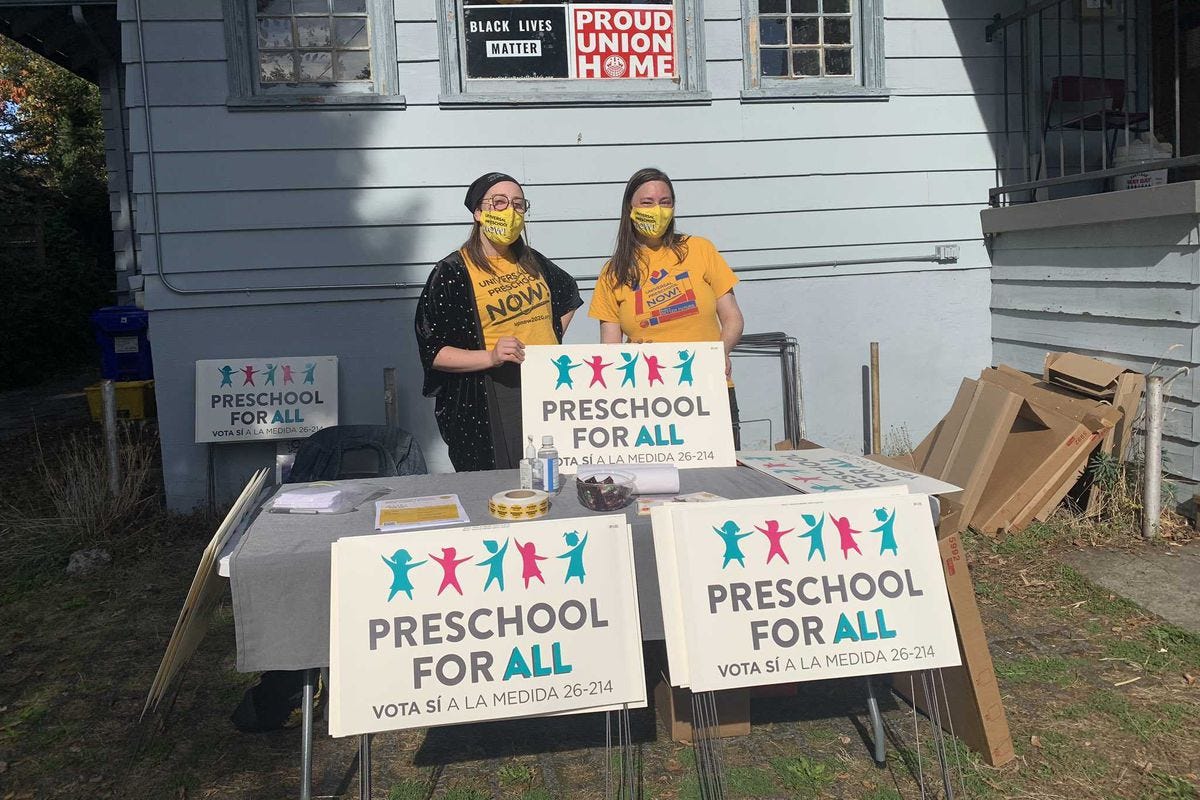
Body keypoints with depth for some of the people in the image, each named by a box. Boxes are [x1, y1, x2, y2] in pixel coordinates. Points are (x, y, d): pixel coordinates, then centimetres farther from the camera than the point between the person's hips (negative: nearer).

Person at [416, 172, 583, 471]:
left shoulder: (532, 262, 13)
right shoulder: (452, 272, -4)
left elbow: (568, 295, 33)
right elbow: (432, 352, -9)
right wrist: (491, 356, -21)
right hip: (488, 407, -5)